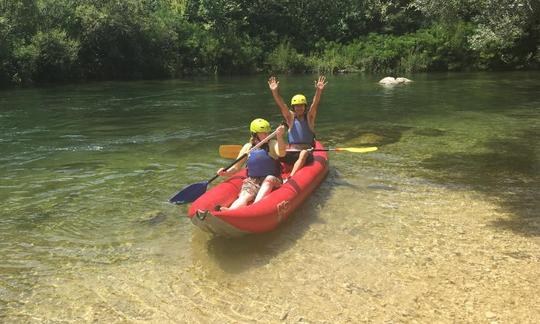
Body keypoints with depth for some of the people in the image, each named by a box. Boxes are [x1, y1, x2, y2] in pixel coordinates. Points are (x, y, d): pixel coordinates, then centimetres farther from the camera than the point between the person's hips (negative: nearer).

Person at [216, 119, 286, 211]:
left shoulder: (273, 144, 0)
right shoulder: (247, 147, 6)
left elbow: (282, 154, -23)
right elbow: (236, 167, 8)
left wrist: (279, 137, -39)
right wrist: (226, 173, -12)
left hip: (272, 181, -1)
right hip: (252, 181, 1)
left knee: (269, 179, -35)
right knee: (245, 196, -27)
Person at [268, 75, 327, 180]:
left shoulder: (309, 117, 7)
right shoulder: (291, 117, 9)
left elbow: (315, 104, -11)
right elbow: (281, 105, -5)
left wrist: (319, 91, -29)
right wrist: (275, 91, -21)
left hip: (306, 153, -2)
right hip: (290, 153, 2)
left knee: (304, 153, -36)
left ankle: (290, 178, -49)